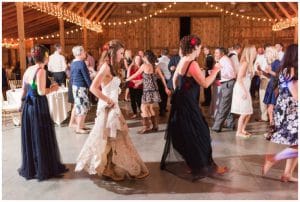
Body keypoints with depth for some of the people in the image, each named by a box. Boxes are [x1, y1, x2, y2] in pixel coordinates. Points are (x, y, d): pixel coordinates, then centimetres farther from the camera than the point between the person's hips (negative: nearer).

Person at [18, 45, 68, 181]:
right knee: (42, 138, 3)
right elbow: (41, 92, -22)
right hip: (39, 106, -8)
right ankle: (44, 169, 13)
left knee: (30, 137, 15)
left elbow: (24, 90, 12)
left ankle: (29, 168, 27)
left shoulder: (28, 70, 9)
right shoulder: (41, 70, -15)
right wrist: (53, 89, -6)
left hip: (28, 106, 8)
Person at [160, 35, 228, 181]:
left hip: (181, 101, 9)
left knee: (183, 133, 17)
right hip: (188, 104, -9)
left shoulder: (182, 61, 8)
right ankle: (206, 166, 12)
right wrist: (215, 71, -11)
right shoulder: (192, 64, -20)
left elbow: (175, 80, 17)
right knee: (199, 133, 1)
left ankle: (191, 163, 30)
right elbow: (205, 83, -23)